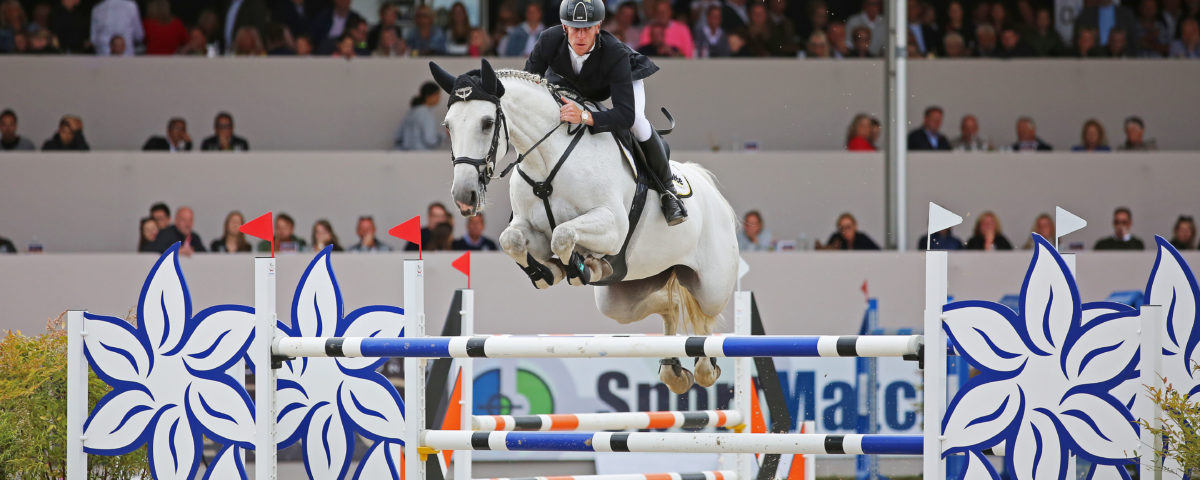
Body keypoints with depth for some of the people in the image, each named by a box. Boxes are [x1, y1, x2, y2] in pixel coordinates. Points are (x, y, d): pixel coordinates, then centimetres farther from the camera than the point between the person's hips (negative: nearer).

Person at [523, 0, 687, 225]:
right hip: (570, 82, 4)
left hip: (627, 77, -4)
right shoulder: (549, 40, -37)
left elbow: (626, 114, -50)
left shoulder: (615, 53, -45)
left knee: (636, 121, -30)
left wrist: (584, 117, -65)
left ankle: (667, 189, -10)